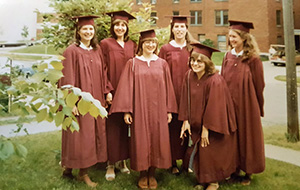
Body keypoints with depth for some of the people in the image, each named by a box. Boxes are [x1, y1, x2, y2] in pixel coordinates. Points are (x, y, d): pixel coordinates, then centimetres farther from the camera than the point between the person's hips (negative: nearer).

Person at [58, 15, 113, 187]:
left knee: (92, 135, 9)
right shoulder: (72, 51, -8)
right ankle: (68, 168, 18)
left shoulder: (97, 50, 9)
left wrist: (107, 91, 6)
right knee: (79, 136, -1)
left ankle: (84, 173, 20)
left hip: (95, 100, 6)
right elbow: (68, 78, -11)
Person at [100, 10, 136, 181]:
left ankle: (122, 161, 22)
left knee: (124, 127, 10)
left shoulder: (132, 45, 11)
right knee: (112, 127, 1)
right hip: (112, 92, -4)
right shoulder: (105, 44, -2)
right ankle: (111, 164, 11)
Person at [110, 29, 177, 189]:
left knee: (156, 139, 6)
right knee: (141, 141, 4)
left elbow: (168, 87, 7)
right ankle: (143, 174, 20)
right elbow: (127, 87, -2)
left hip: (158, 110, 2)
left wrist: (169, 110, 3)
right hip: (139, 109, -2)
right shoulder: (132, 63, 1)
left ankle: (152, 174, 21)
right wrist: (126, 110, -8)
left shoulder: (162, 64, 6)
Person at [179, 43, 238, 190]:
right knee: (199, 152, 14)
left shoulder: (215, 81, -25)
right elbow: (186, 100, 1)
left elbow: (213, 106, -22)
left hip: (215, 124, -6)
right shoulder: (189, 76, -5)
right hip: (197, 124, 6)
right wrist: (186, 120, -1)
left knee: (209, 152, 1)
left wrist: (206, 128, -18)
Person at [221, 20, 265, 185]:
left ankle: (248, 172, 24)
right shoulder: (228, 56, 4)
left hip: (246, 105, -4)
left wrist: (259, 108, -2)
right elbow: (222, 81, 8)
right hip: (229, 104, 4)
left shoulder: (252, 59, -10)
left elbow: (259, 85, -6)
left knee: (246, 137, 7)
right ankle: (234, 169, 26)